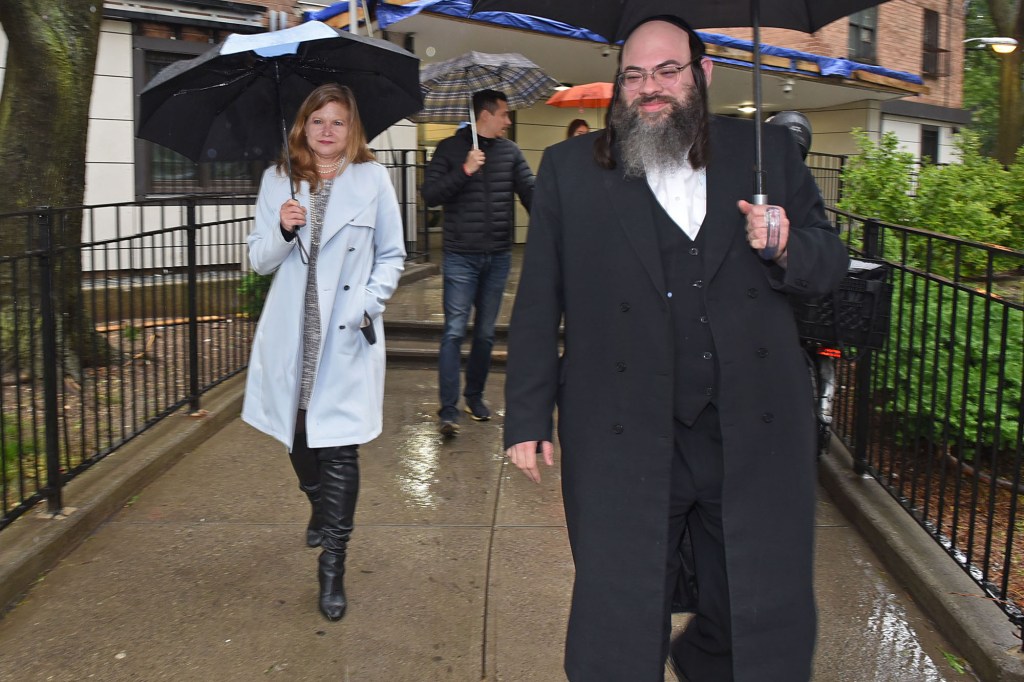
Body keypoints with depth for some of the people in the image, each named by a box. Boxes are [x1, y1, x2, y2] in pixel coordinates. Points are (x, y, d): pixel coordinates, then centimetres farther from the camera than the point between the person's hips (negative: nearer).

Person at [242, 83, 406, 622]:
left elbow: (392, 254, 6)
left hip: (347, 337, -3)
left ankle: (332, 567, 5)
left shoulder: (372, 179, 1)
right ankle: (320, 508, 46)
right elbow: (259, 260, 6)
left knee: (339, 449, -4)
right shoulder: (277, 179, 6)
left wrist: (369, 304, -9)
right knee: (297, 436, 16)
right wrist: (282, 231, -15)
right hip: (291, 335, 3)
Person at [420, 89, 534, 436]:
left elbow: (530, 192, 2)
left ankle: (475, 396, 28)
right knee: (454, 332, -7)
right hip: (461, 256, -4)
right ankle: (448, 411, -5)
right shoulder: (450, 149, -1)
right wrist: (465, 170, -18)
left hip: (498, 257, 4)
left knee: (486, 333, 12)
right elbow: (429, 195, -8)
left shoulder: (510, 151, 9)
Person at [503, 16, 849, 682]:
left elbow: (830, 264, 11)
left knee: (767, 625, 16)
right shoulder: (569, 169, 4)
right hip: (625, 439, -1)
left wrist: (787, 247, -12)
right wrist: (527, 418, 0)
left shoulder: (770, 151, 7)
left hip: (754, 432, 2)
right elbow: (538, 306, 2)